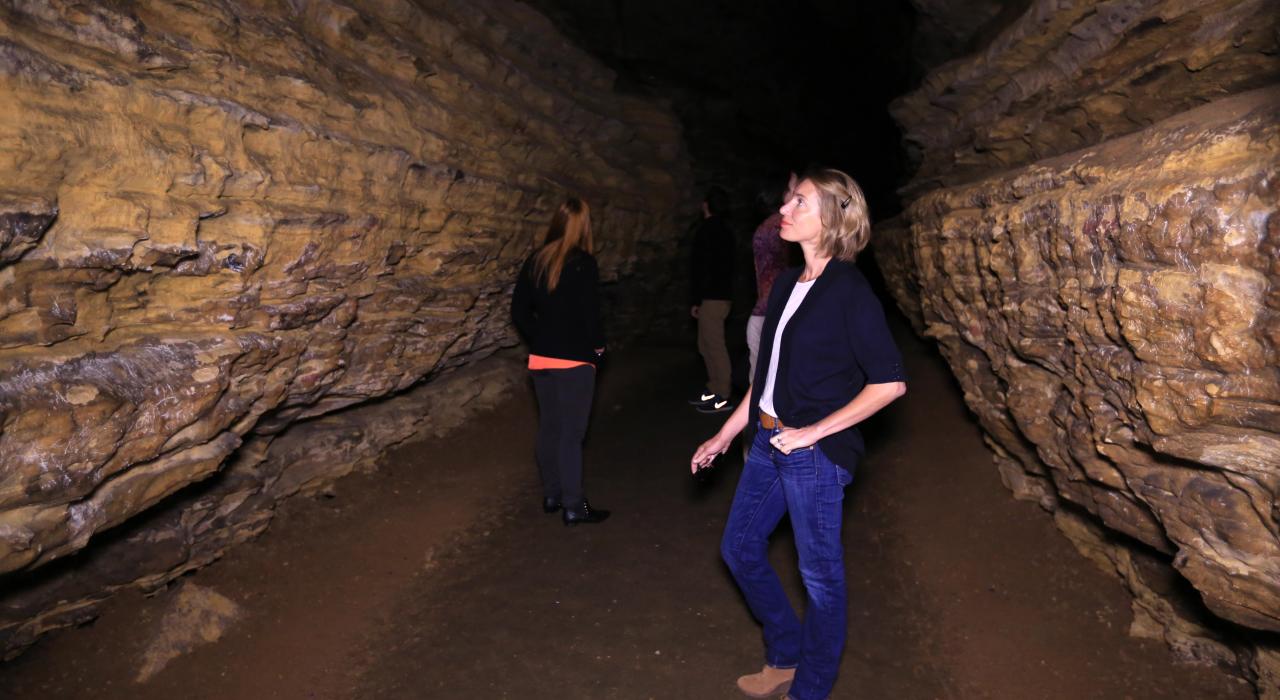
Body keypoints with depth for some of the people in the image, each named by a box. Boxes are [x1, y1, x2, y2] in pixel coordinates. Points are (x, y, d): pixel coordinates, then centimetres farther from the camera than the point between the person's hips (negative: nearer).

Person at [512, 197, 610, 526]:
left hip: (541, 359, 6)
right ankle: (574, 506, 8)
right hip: (574, 360, -6)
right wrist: (598, 345, 0)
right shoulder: (584, 263, -14)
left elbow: (519, 310, 5)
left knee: (548, 427, 16)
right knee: (571, 433, 1)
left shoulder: (535, 261, 3)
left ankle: (552, 494, 29)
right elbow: (590, 312, -17)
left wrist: (540, 340, 13)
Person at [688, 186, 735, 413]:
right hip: (720, 294, 10)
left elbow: (700, 267, -17)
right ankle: (714, 390, 19)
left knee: (714, 345, -7)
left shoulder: (706, 230, -12)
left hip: (711, 297, -10)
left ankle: (722, 397, -4)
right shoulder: (723, 230, 17)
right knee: (707, 345, 14)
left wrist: (695, 300, -15)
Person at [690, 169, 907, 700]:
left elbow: (891, 381, -17)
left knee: (820, 575, 8)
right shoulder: (787, 285, 7)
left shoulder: (850, 292, -14)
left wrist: (815, 431, -17)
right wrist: (725, 436, 15)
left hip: (814, 453, -8)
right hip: (769, 442, 8)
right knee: (739, 546, 18)